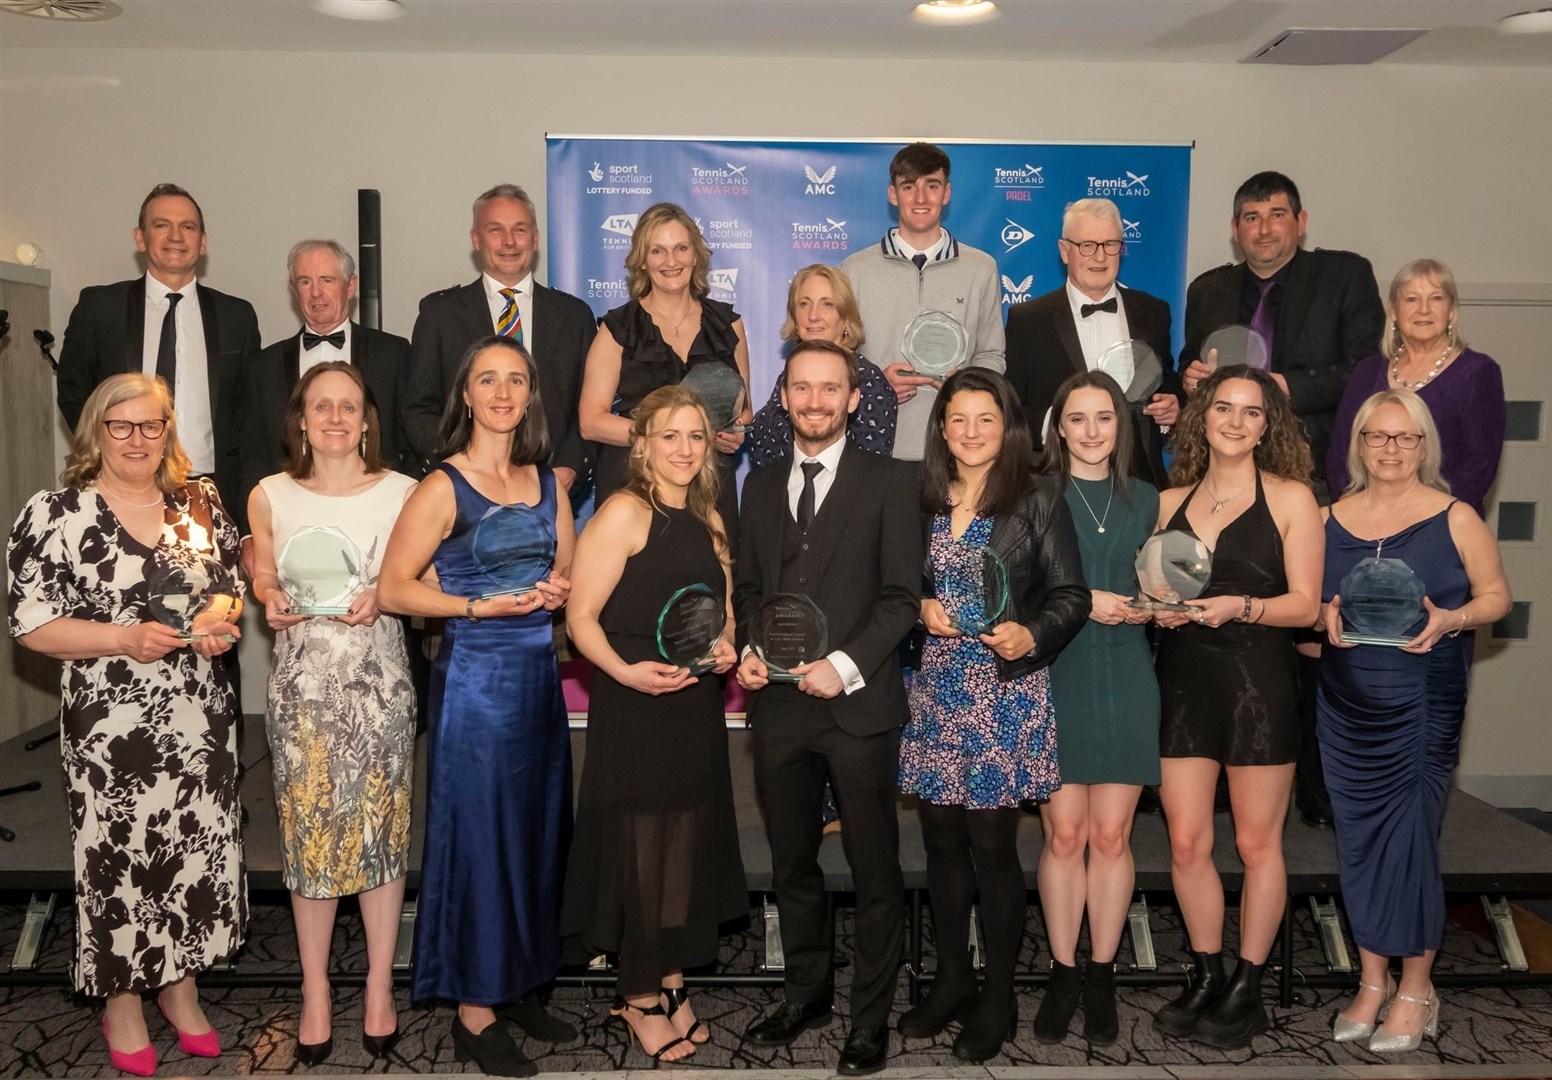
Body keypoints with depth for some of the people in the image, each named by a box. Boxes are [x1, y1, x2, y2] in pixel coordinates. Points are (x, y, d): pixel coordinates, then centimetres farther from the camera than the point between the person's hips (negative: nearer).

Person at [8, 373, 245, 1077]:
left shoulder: (201, 502, 6)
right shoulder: (53, 514, -6)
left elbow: (232, 588, 15)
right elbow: (31, 624, -7)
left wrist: (220, 620, -7)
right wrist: (125, 638, -20)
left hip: (203, 718, 4)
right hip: (112, 728, -4)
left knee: (200, 847, 13)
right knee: (120, 858, 8)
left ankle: (181, 984, 34)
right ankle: (123, 1002, 30)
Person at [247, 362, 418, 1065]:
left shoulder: (401, 493, -1)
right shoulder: (270, 497, 2)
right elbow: (262, 575, 15)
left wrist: (382, 597, -12)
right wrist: (271, 601, -6)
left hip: (379, 683, -1)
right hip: (302, 685, 1)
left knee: (382, 831, 5)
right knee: (309, 834, 7)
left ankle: (380, 988, 22)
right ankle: (315, 993, 24)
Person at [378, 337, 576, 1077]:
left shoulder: (546, 483, 10)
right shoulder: (443, 487, -7)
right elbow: (393, 589, -10)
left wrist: (559, 592, -4)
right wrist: (481, 605, -19)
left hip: (539, 676, 6)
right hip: (474, 677, -6)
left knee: (537, 833, 12)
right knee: (477, 835, 2)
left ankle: (516, 987, 28)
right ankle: (473, 1012, 16)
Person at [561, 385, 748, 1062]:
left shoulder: (706, 521, 12)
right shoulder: (625, 512, -10)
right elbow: (580, 616, -13)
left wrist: (724, 648, 2)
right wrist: (627, 672, -27)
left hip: (697, 708, 7)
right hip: (634, 709, -7)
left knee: (689, 847, 14)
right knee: (640, 848, 4)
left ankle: (669, 984, 32)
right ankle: (639, 999, 22)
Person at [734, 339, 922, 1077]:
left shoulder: (887, 483, 0)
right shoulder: (761, 485, 14)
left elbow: (902, 596, -5)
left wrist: (846, 665, -15)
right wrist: (748, 649, -1)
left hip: (858, 705, -4)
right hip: (779, 706, 4)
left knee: (874, 869, 5)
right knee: (791, 864, 15)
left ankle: (871, 1016, 20)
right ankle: (806, 993, 33)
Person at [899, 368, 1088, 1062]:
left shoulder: (1037, 498, -3)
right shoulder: (922, 498, 8)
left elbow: (1070, 597, -4)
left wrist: (1030, 636, -21)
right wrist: (921, 609, -6)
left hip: (1006, 691, -4)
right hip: (936, 689, 4)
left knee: (992, 845, 0)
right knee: (942, 841, 10)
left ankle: (997, 997, 18)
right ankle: (951, 979, 27)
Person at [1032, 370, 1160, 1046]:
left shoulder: (1146, 499, 12)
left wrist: (1147, 606, -3)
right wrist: (1080, 602, -13)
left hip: (1125, 678, 2)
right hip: (1055, 677, -2)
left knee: (1111, 835, 4)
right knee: (1063, 834, 1)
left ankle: (1101, 977, 17)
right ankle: (1062, 974, 15)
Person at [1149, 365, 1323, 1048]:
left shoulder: (1290, 497, 0)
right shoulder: (1171, 501, 10)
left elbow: (1304, 604, -5)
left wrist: (1239, 607, -21)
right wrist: (1158, 607, -5)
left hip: (1259, 683, -3)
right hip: (1183, 683, 3)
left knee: (1257, 843, 5)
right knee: (1186, 843, 5)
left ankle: (1247, 991, 21)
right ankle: (1206, 980, 23)